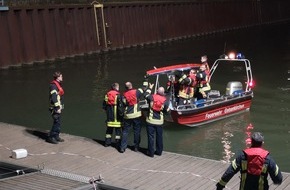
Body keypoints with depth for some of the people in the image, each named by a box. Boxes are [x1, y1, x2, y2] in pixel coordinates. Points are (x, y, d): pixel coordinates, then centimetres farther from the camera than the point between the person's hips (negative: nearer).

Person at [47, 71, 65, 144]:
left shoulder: (58, 84, 16)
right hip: (55, 107, -10)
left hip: (59, 107, 10)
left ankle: (56, 136, 22)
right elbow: (54, 97, -22)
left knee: (58, 122, 13)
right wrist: (57, 108, -23)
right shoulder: (53, 85, -16)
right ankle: (51, 137, -2)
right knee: (56, 122, -9)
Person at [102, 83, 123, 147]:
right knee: (118, 130, 3)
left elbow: (104, 105, 14)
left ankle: (107, 142, 21)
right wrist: (121, 113, -10)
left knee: (109, 129, 16)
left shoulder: (107, 94, 7)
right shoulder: (118, 95, -14)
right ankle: (117, 143, 5)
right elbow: (120, 105, -18)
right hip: (116, 115, -6)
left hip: (109, 116, 6)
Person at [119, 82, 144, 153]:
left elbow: (123, 104, 1)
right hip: (136, 115, -2)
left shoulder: (124, 95, -1)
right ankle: (136, 147, 13)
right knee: (137, 131, 10)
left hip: (127, 115, 2)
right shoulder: (136, 92, -6)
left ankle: (122, 147, 3)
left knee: (125, 131, 8)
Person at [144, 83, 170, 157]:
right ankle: (159, 151, 23)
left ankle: (151, 152, 7)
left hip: (150, 121, -1)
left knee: (151, 137, 4)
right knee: (159, 137, 15)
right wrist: (168, 108, 18)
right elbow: (166, 111, -2)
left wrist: (149, 88, 24)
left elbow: (146, 95, 12)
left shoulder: (152, 97, -10)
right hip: (159, 121, 1)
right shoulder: (165, 100, -8)